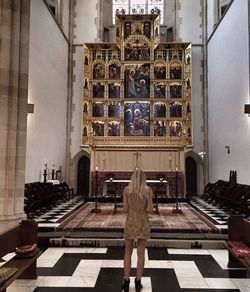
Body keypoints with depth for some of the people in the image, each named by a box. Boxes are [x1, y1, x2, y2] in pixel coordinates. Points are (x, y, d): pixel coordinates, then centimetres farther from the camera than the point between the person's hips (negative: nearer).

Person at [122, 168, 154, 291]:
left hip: (130, 222, 0)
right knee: (141, 253, 9)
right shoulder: (148, 189, -6)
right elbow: (150, 209, -8)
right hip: (143, 222, 0)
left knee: (128, 252, 14)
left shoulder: (126, 189, -4)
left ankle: (126, 282, 13)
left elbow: (125, 209, -5)